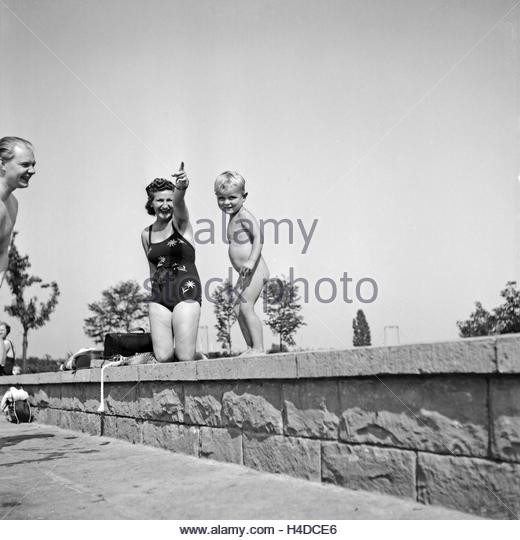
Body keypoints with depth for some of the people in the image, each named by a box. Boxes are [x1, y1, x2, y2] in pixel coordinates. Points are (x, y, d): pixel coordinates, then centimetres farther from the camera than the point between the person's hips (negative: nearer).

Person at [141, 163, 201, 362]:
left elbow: (178, 203, -24)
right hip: (159, 296, 4)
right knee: (163, 357, -9)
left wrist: (181, 188, -46)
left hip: (186, 292, -4)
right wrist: (157, 291, 15)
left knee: (185, 358, -11)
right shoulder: (146, 234, 12)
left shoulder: (180, 222, 0)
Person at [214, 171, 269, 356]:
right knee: (238, 308, 11)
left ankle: (258, 348, -10)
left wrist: (251, 261, -33)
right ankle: (251, 347, 17)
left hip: (255, 270, -10)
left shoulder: (244, 216, -10)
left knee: (246, 307, -14)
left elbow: (258, 237, -22)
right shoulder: (234, 218, 18)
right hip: (247, 274, 10)